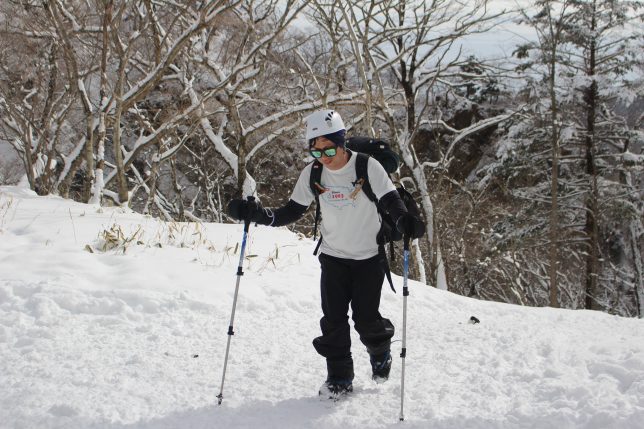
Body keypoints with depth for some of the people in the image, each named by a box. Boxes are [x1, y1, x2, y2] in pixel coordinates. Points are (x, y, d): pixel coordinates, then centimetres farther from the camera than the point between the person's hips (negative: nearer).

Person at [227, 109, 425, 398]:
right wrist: (254, 214, -17)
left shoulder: (368, 167, -18)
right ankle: (339, 377, 12)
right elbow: (291, 213, -3)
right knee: (333, 319, -2)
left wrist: (405, 222, -37)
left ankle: (380, 351, 31)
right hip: (333, 256, 3)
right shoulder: (313, 173, -8)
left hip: (369, 257, -3)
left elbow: (390, 202, -15)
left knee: (366, 318, -2)